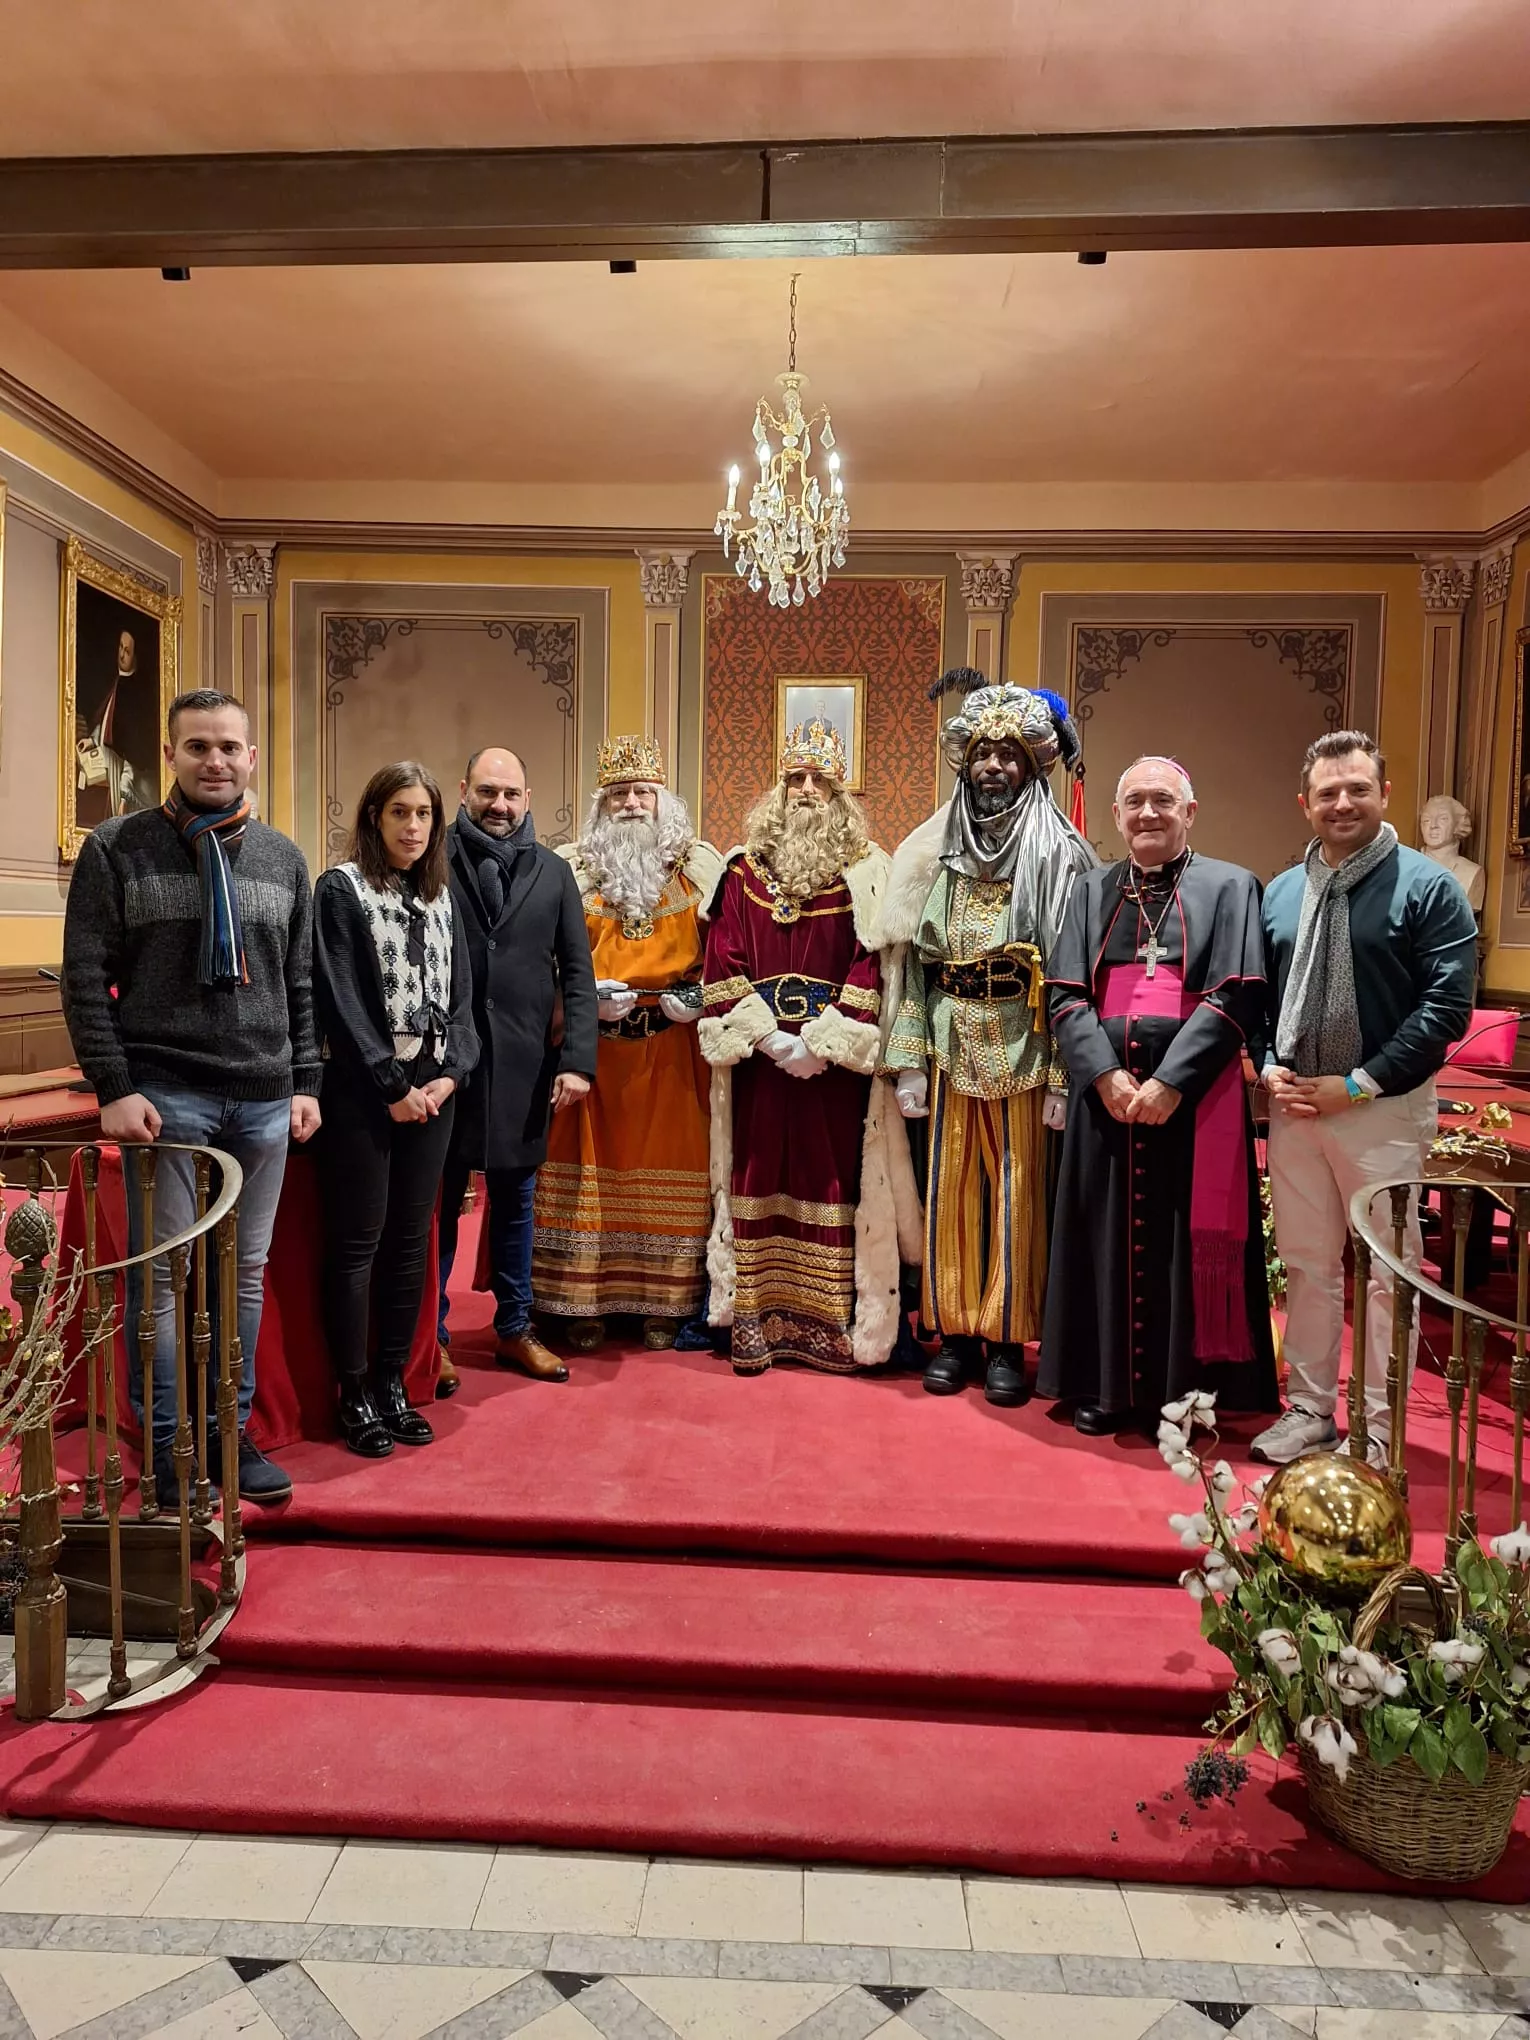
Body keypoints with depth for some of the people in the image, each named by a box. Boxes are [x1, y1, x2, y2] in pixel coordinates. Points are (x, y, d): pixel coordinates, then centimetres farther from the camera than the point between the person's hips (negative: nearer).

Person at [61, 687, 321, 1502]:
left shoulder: (283, 858, 11)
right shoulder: (117, 848, 0)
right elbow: (85, 978, -3)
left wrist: (306, 1082, 8)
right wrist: (115, 1087, -11)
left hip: (265, 1097, 3)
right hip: (163, 1093, -3)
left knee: (246, 1270, 10)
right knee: (162, 1272, 3)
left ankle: (231, 1429, 23)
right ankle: (166, 1445, 16)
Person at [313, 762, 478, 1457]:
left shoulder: (442, 898, 15)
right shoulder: (340, 890, -3)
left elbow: (459, 994, 11)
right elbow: (341, 1000, -10)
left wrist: (449, 1074, -4)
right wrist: (392, 1086, -12)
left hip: (432, 1092, 5)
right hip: (363, 1093, -5)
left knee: (411, 1242, 9)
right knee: (358, 1243, 0)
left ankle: (392, 1382, 21)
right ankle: (354, 1395, 12)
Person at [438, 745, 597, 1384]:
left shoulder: (554, 872, 8)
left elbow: (577, 971, 6)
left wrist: (578, 1060, -3)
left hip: (526, 1063, 2)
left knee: (516, 1201, 13)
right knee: (440, 1201, 8)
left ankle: (514, 1329, 27)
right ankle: (431, 1335, 22)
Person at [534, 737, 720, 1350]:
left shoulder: (700, 866, 6)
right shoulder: (571, 869, 5)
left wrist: (698, 994, -11)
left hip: (673, 1048, 0)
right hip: (591, 1043, 0)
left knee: (670, 1164, 4)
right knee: (588, 1163, 4)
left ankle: (664, 1304, 16)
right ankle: (584, 1302, 15)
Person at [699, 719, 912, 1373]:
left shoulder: (865, 872, 4)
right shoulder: (745, 870, 8)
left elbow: (871, 963, -5)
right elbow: (724, 963, 2)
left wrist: (826, 1042, -14)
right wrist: (769, 1038, -9)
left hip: (836, 1066, -1)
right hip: (758, 1062, 2)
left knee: (832, 1176, 1)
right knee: (759, 1177, 4)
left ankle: (833, 1325, 10)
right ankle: (754, 1320, 13)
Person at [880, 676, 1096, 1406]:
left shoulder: (1060, 856, -1)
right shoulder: (934, 852, 7)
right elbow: (909, 960, 5)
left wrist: (1064, 1074, -12)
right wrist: (909, 1059, -2)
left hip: (1023, 1048, -2)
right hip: (950, 1043, 3)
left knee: (1017, 1192, 4)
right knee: (950, 1188, 7)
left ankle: (1007, 1339, 17)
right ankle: (954, 1331, 21)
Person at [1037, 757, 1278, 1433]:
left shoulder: (1230, 888, 3)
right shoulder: (1092, 892, 12)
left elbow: (1235, 998, -7)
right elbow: (1066, 997, 3)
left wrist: (1169, 1083, -16)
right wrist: (1106, 1076, -12)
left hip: (1194, 1100, -2)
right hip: (1106, 1094, 3)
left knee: (1185, 1242, 3)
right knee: (1109, 1239, 8)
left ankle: (1178, 1389, 16)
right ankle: (1105, 1385, 20)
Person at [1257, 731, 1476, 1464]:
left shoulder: (1428, 887, -5)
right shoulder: (1280, 892, 11)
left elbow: (1448, 1006, -12)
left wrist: (1358, 1084, -15)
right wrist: (1269, 1068, -4)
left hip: (1384, 1109, -4)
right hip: (1292, 1105, 5)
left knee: (1389, 1272, 6)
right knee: (1305, 1264, 12)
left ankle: (1378, 1430, 18)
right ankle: (1309, 1409, 25)